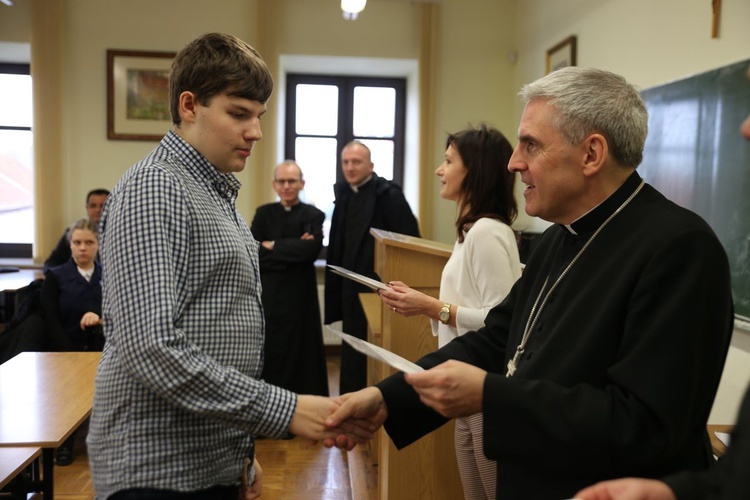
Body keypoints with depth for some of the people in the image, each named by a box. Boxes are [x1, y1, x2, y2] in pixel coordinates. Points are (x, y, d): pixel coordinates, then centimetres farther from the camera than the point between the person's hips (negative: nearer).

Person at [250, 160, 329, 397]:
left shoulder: (313, 215, 1)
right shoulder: (264, 213, 9)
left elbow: (310, 249, -17)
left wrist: (272, 246, -8)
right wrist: (292, 249, -13)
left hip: (299, 295, -2)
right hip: (267, 294, 2)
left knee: (298, 350, 5)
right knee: (268, 352, 6)